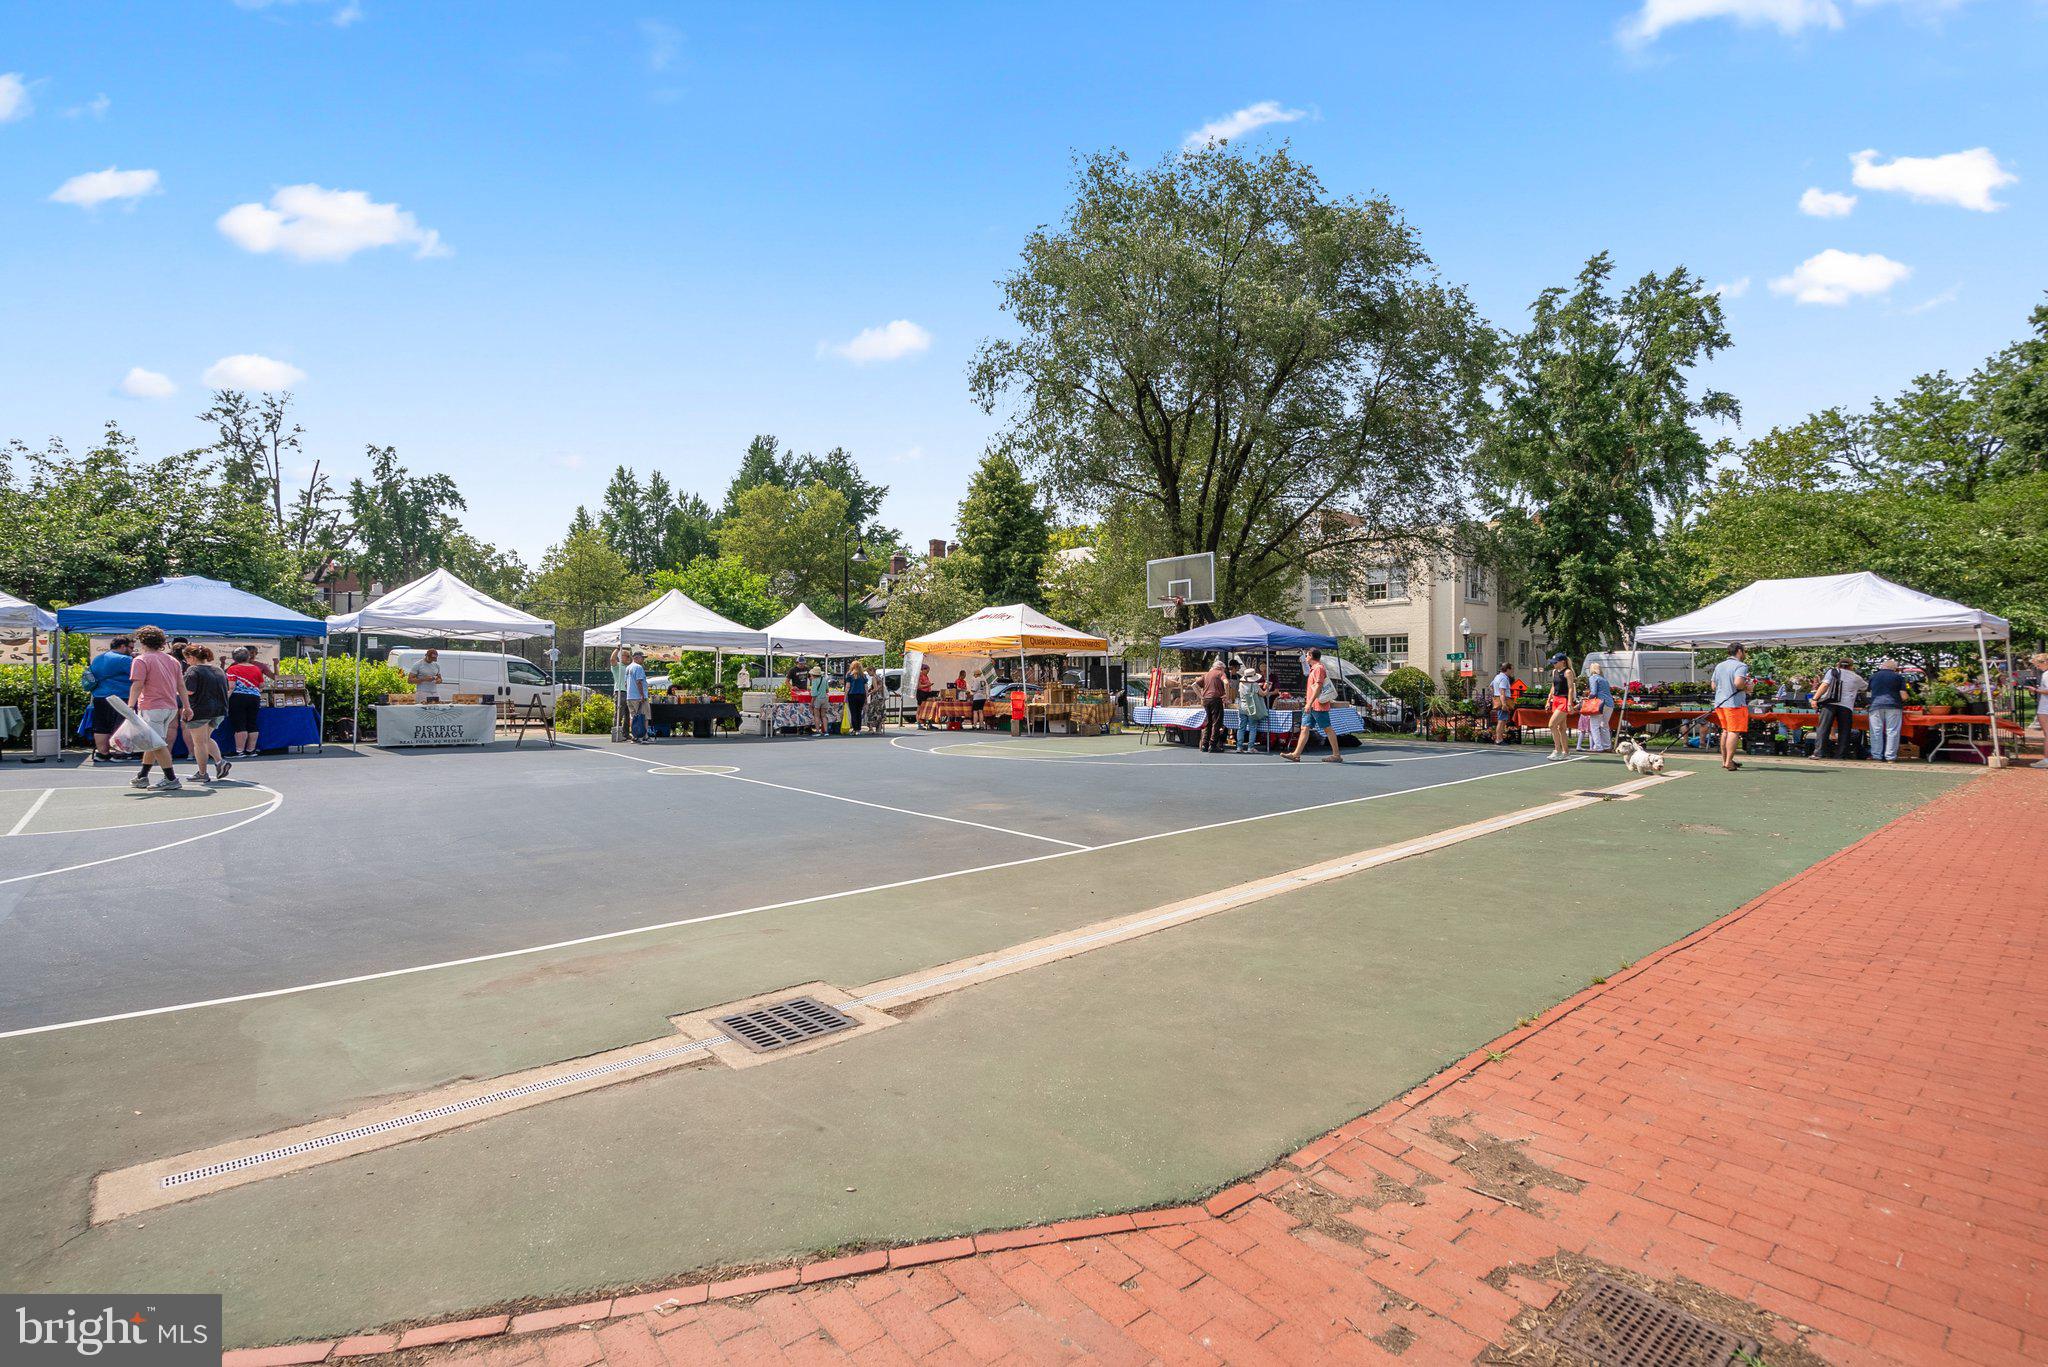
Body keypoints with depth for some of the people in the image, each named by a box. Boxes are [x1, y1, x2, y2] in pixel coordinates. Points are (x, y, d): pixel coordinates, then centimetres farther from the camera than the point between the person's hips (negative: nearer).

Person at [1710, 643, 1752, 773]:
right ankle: (1729, 762, -8)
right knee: (1734, 732, -5)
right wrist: (1746, 688, -7)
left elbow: (1713, 686, 18)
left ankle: (1724, 760, 21)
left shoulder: (1719, 666, 15)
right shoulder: (1741, 666, -10)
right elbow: (1738, 683, -25)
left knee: (1725, 731, 17)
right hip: (1735, 703, -8)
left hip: (1719, 702, 8)